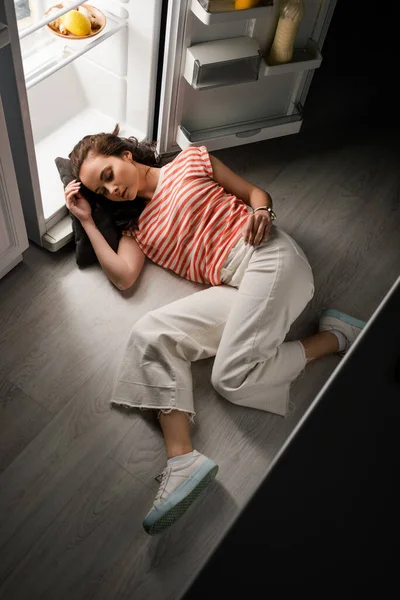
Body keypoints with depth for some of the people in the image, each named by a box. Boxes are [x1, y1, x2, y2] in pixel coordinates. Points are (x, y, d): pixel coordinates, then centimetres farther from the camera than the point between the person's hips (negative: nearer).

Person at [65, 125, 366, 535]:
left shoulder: (190, 161, 14)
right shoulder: (135, 227, 23)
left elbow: (256, 192, 14)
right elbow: (123, 276, 4)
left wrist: (260, 212, -9)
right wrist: (87, 220, 10)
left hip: (269, 256, -5)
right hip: (233, 289, 5)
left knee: (231, 378, -23)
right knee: (152, 334, -17)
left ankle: (333, 335, -1)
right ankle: (182, 460, -25)